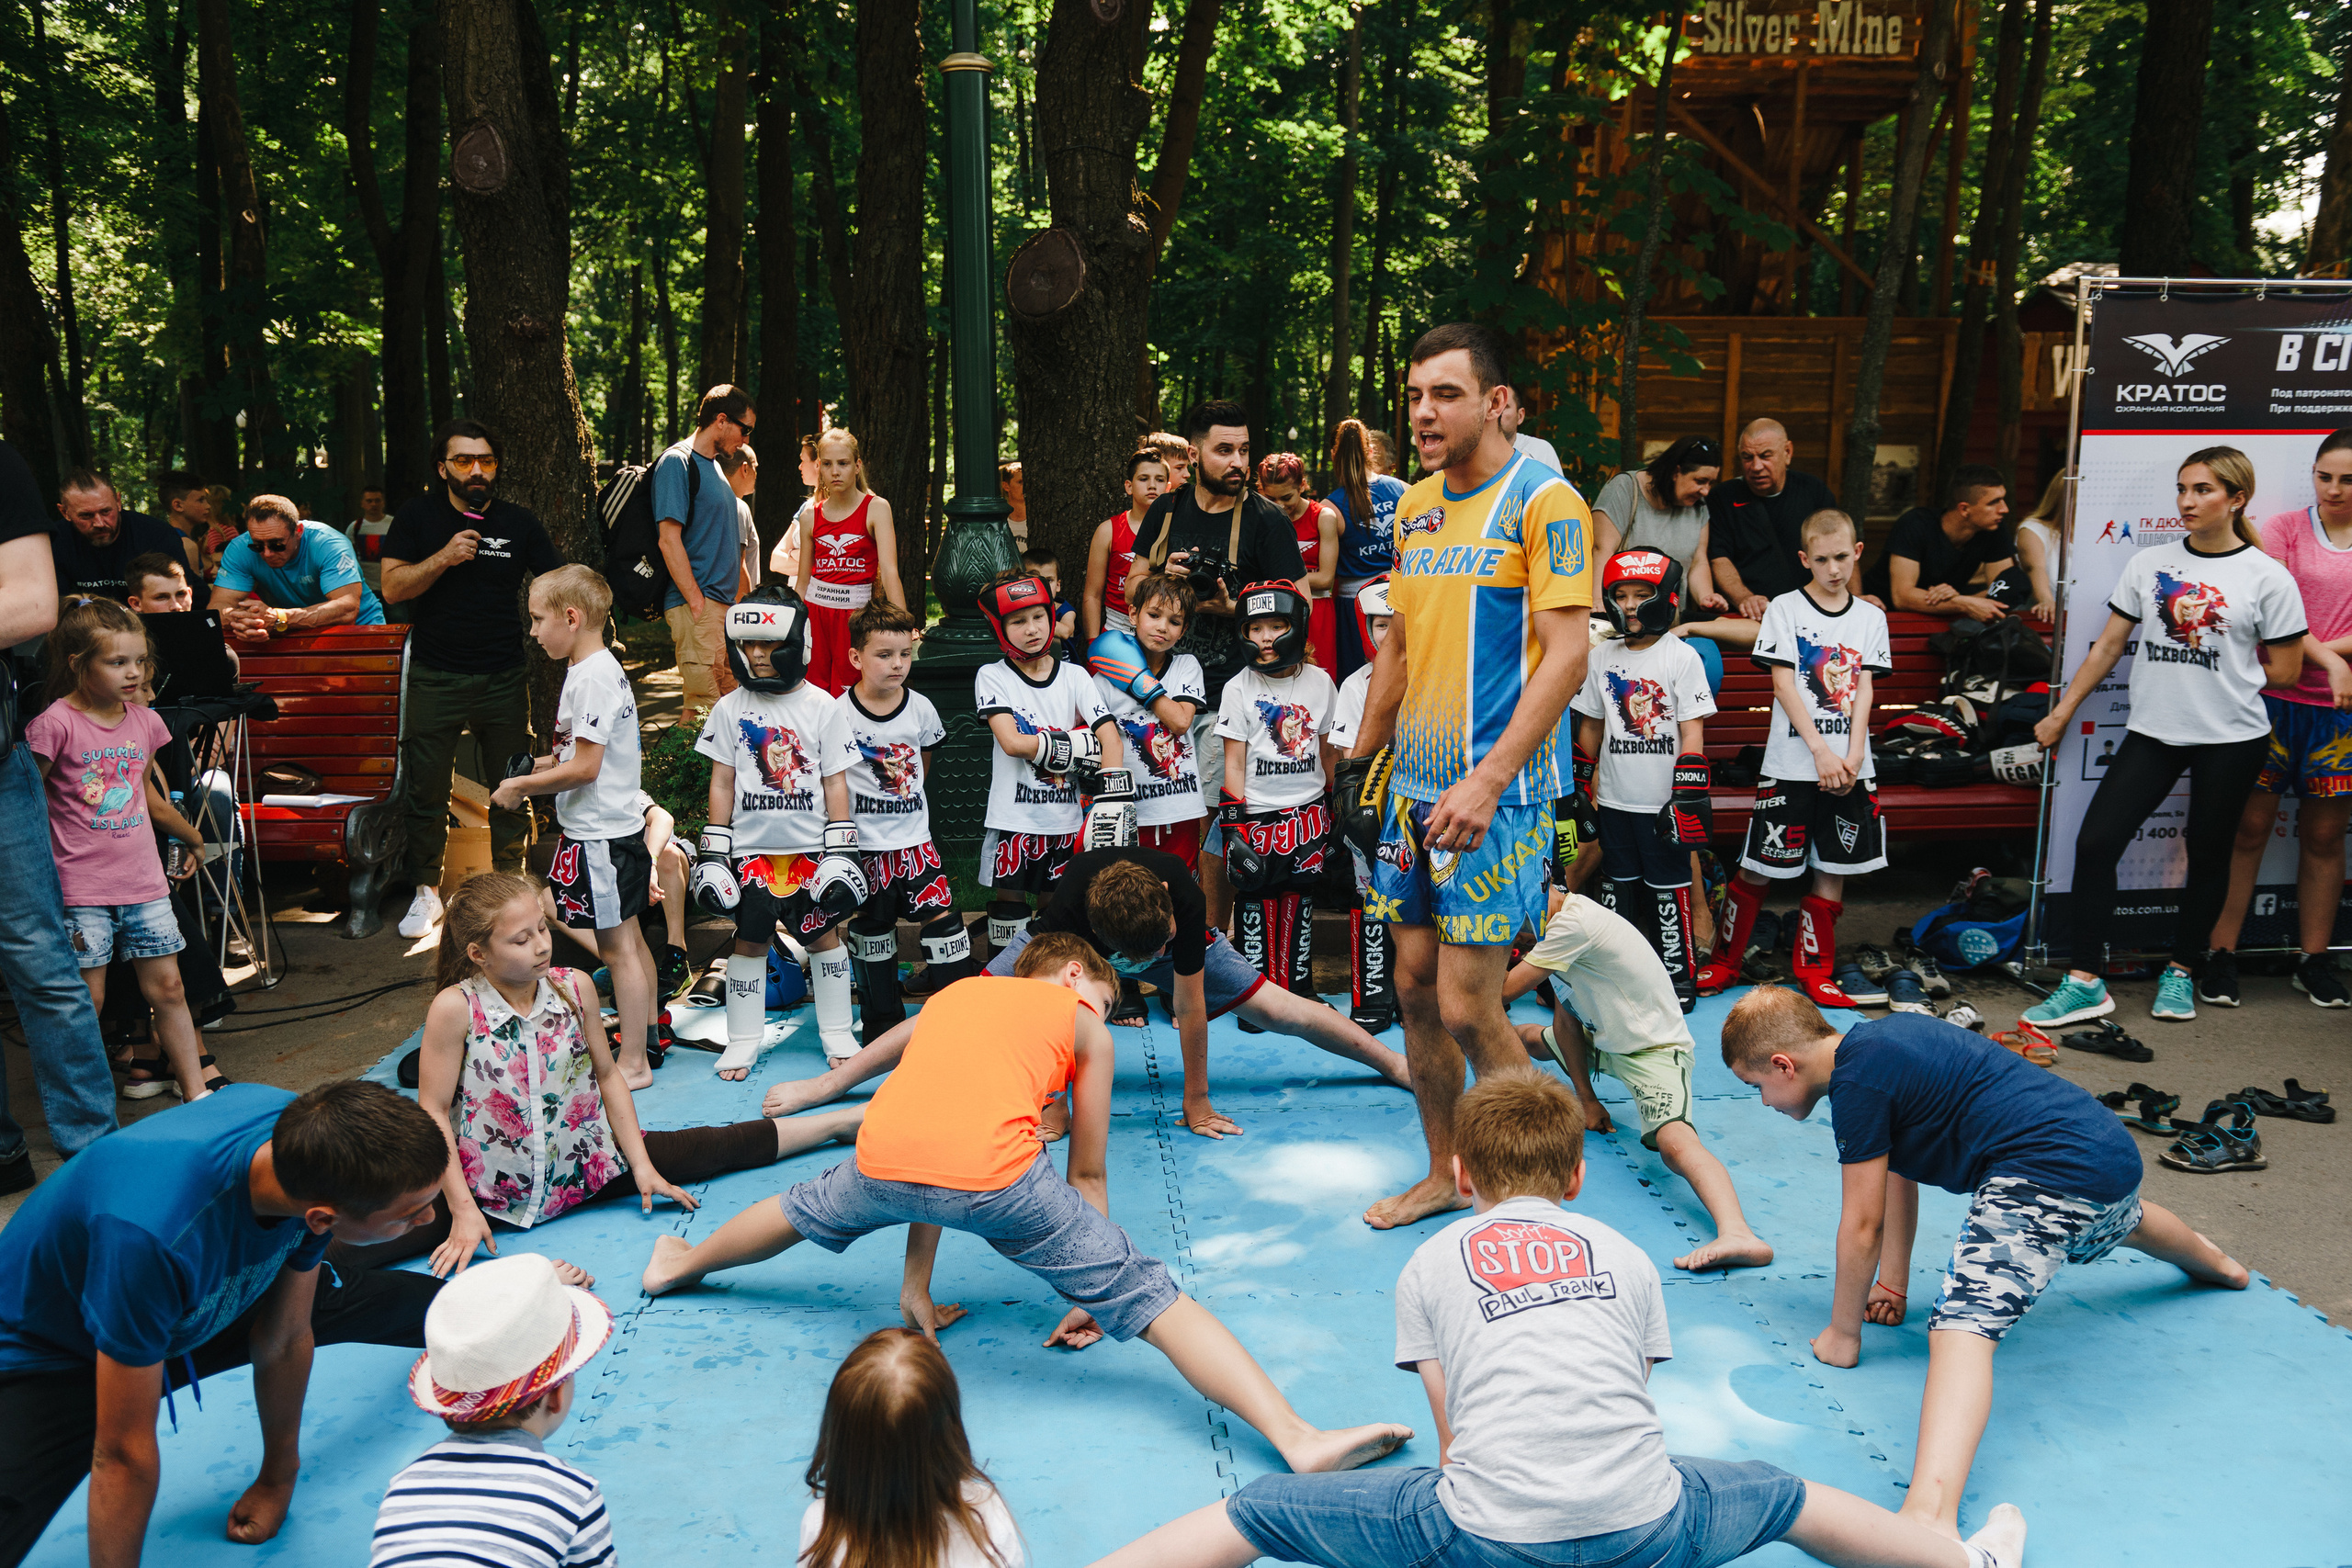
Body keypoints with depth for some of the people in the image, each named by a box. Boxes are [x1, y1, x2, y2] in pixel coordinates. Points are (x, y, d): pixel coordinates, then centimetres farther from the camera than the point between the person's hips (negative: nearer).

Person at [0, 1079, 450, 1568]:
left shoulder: (314, 1141, -26)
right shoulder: (151, 1233, -46)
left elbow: (285, 1340, -9)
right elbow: (124, 1453, -33)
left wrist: (278, 1478, 4)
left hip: (194, 1311, 5)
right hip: (48, 1355, -5)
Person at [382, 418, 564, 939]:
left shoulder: (520, 523, 3)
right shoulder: (418, 515, 2)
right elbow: (392, 586, -5)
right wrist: (444, 557, -19)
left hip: (504, 678, 1)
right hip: (435, 677, 0)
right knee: (425, 790, 3)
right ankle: (427, 890, 19)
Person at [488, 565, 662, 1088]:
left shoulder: (592, 677, -19)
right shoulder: (600, 669, 11)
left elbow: (585, 767, -23)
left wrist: (521, 787, -13)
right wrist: (536, 764, 11)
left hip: (600, 835, -10)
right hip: (618, 826, 10)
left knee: (617, 946, -2)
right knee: (629, 938, 19)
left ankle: (633, 1063, 7)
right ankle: (647, 1039, 32)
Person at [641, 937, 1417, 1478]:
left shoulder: (954, 994, 34)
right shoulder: (1082, 1024, 22)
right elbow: (1088, 1174, 25)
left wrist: (916, 1285, 43)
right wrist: (1091, 1293, 33)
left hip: (883, 1160, 5)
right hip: (995, 1173, -4)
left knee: (807, 1210, 37)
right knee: (1145, 1294, 2)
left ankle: (681, 1265, 63)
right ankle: (1299, 1439, -8)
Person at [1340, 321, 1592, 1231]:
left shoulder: (1544, 501, -10)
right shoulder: (1415, 507, 13)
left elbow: (1567, 653, -16)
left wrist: (1487, 780, -23)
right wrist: (1360, 760, 18)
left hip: (1495, 791, -7)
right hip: (1416, 784, 7)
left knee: (1467, 1005, -6)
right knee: (1416, 986, 12)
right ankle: (1444, 1174, 29)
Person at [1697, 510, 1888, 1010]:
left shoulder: (1870, 617, 11)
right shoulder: (1785, 609, 0)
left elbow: (1864, 689, 5)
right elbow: (1784, 686, -6)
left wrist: (1853, 756, -7)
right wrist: (1821, 751, -13)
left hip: (1850, 766, 3)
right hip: (1791, 763, -3)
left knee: (1834, 869, 7)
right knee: (1759, 869, 0)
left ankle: (1814, 967, 20)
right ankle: (1724, 961, 14)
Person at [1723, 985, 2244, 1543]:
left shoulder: (1857, 1080, -13)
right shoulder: (1878, 1038, 15)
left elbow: (1861, 1225, -7)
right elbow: (1898, 1171, 24)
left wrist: (1843, 1334, 4)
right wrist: (1893, 1284, 29)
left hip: (2049, 1175, -11)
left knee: (1963, 1327, -25)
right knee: (2120, 1224, 44)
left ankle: (1930, 1514, -47)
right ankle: (2212, 1260, 79)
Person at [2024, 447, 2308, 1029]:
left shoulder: (2268, 577, -4)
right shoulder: (2149, 563, 5)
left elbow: (2285, 673, -1)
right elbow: (2108, 646, 9)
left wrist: (2220, 669, 4)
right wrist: (2062, 712, 8)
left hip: (2231, 739, -2)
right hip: (2153, 732, 2)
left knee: (2207, 855, 9)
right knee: (2095, 843, -9)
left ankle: (2181, 971, 27)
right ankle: (2084, 982, -4)